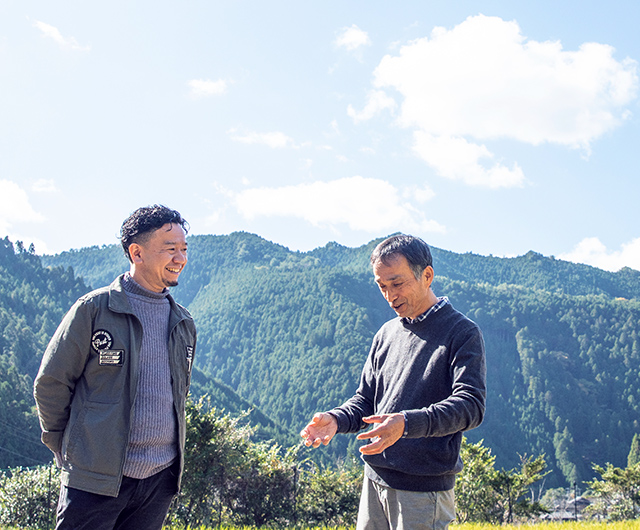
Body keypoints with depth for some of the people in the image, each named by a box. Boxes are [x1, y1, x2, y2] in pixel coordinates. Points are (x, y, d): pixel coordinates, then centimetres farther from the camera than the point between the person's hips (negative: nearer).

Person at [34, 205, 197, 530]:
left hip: (161, 479, 5)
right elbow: (51, 382, 0)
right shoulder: (94, 309, -5)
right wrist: (64, 448, 6)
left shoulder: (184, 324, 12)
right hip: (96, 478, -5)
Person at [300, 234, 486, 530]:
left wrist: (407, 423, -32)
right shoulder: (387, 334, 14)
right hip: (375, 479, 6)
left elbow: (471, 405, -18)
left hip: (424, 488, -6)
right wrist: (336, 419, -5)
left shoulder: (462, 333, -7)